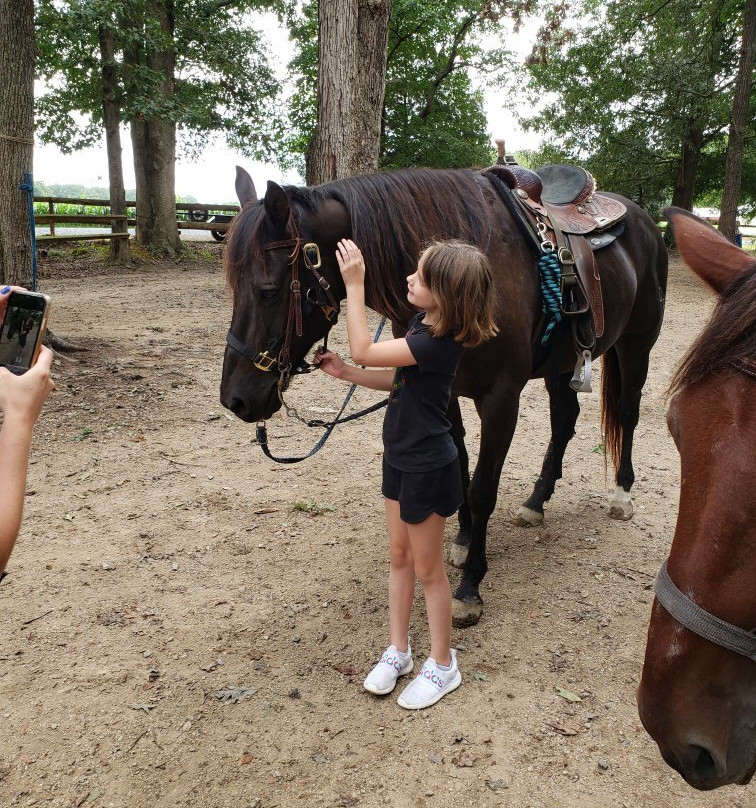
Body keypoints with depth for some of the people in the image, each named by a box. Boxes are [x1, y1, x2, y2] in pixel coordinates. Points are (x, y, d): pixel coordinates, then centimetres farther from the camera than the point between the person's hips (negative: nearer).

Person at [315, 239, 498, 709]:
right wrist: (346, 373, -1)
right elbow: (398, 381, 11)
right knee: (399, 555, 18)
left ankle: (443, 666, 27)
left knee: (428, 568, 7)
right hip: (402, 458, 9)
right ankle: (398, 652, 35)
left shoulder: (438, 343, -28)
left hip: (427, 467, -9)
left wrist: (354, 284, -25)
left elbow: (363, 350, -28)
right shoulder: (424, 325, 2)